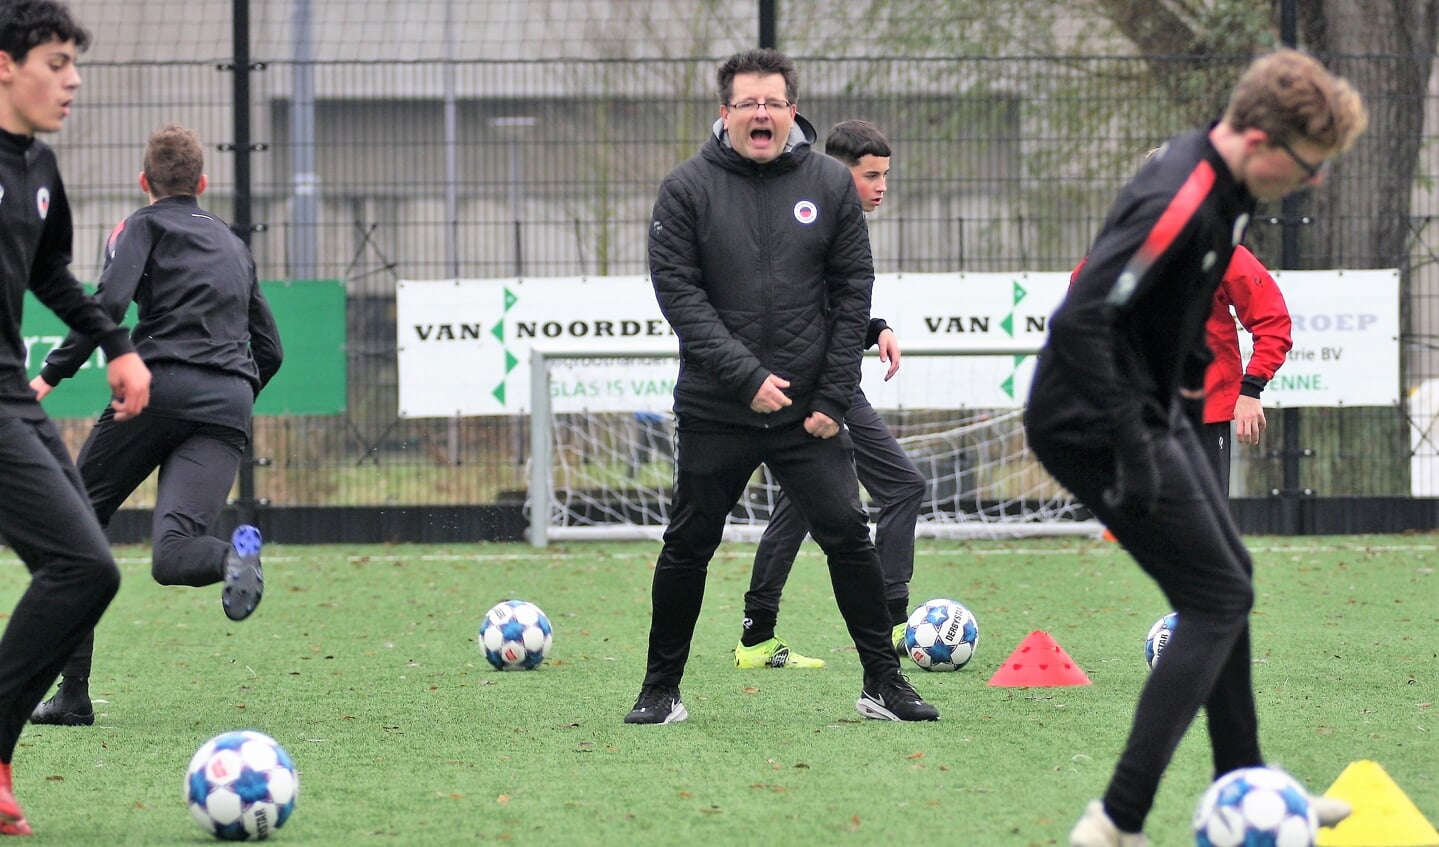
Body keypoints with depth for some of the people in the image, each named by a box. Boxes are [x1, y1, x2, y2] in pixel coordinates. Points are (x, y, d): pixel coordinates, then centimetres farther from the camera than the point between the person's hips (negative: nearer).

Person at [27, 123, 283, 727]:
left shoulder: (144, 226, 12)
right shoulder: (233, 245, 29)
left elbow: (109, 303, -7)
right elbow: (270, 350, 29)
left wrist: (52, 374, -2)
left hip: (159, 386, -4)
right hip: (229, 405, 4)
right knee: (171, 556, -10)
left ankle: (72, 692, 8)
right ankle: (235, 556, -46)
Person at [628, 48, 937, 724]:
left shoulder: (829, 184, 3)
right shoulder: (688, 189, -2)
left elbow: (853, 292, 4)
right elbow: (678, 292, -7)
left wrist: (833, 397, -4)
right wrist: (747, 376, -17)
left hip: (810, 413, 1)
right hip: (714, 413, -1)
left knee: (848, 536, -4)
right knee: (687, 549, 5)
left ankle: (883, 684, 6)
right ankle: (660, 692, 18)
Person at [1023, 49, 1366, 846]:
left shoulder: (1223, 185, 4)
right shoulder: (1179, 202, -27)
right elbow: (1080, 319, -33)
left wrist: (1189, 377, 21)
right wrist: (1131, 447, -31)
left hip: (1149, 410, 10)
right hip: (1094, 422, -10)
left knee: (1227, 580, 20)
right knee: (1219, 600, -9)